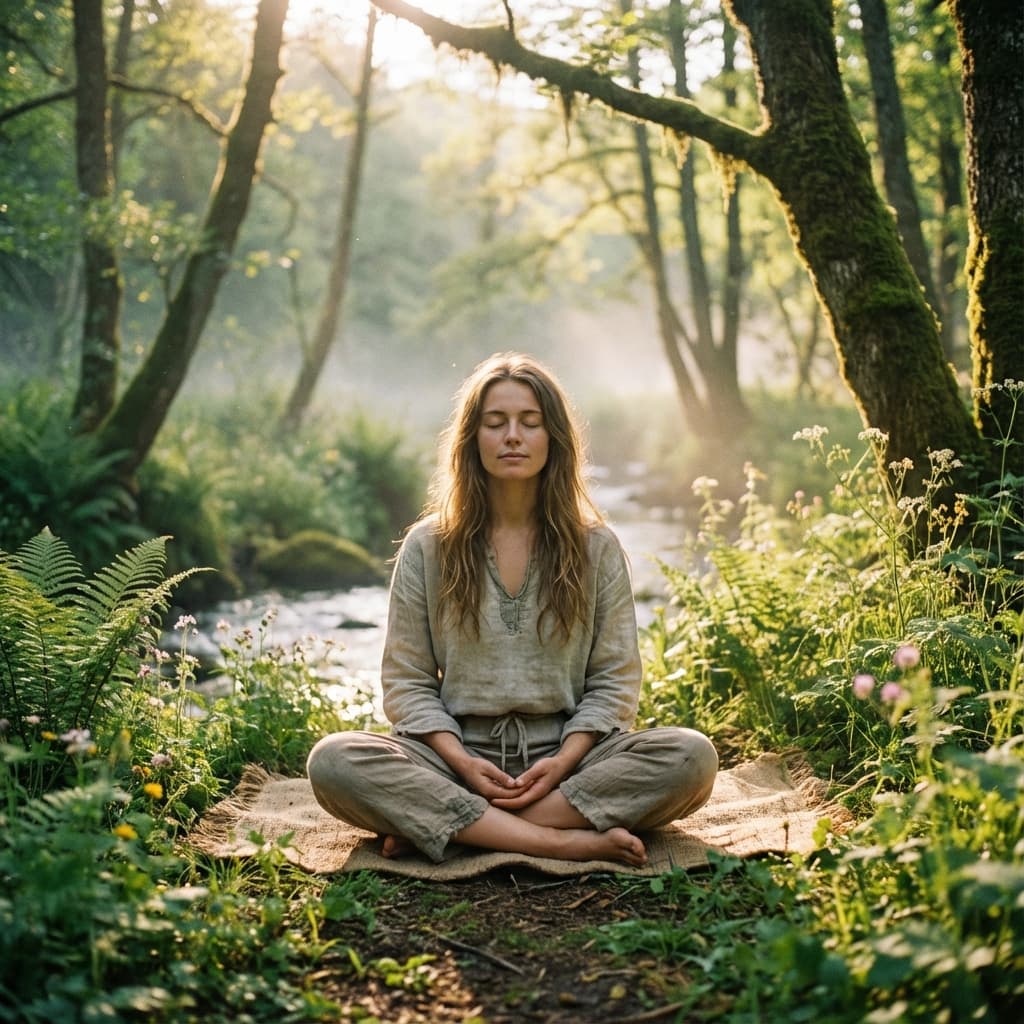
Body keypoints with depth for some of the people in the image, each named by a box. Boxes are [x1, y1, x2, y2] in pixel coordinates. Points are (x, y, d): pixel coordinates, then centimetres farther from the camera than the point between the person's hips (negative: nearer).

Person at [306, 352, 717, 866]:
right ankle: (560, 841, -30)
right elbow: (406, 681, 4)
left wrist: (564, 761, -13)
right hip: (458, 754, -1)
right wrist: (461, 762, -13)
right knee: (334, 761, -28)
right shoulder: (427, 546, 5)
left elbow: (614, 680, 4)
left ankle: (433, 825, -25)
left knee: (691, 756, -28)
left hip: (565, 754, 1)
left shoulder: (595, 546, 6)